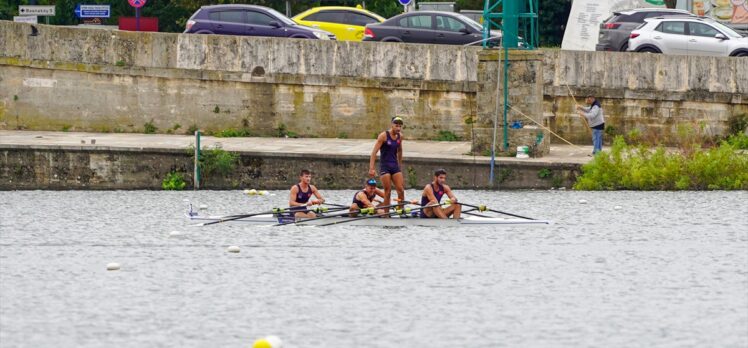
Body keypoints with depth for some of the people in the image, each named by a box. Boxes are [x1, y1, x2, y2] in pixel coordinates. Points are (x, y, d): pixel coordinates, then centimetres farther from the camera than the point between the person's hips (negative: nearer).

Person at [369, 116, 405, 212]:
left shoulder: (400, 136, 5)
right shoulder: (384, 136, -12)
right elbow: (374, 152, -14)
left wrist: (400, 165, 26)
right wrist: (371, 168, -21)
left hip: (395, 166, 5)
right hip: (385, 166, -5)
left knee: (401, 190, -3)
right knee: (387, 192, -5)